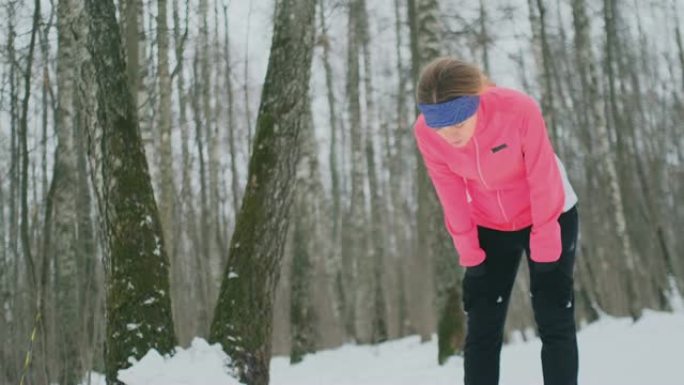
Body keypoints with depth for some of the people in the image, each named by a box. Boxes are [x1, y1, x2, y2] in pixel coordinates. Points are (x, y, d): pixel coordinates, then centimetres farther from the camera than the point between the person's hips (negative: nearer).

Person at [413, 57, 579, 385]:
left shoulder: (520, 109, -34)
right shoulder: (425, 133, -24)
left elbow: (544, 180, -24)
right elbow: (451, 195, -12)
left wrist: (544, 243, -17)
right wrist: (468, 250, -7)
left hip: (550, 216, -3)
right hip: (489, 227, 3)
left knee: (554, 322, -2)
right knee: (481, 329, 2)